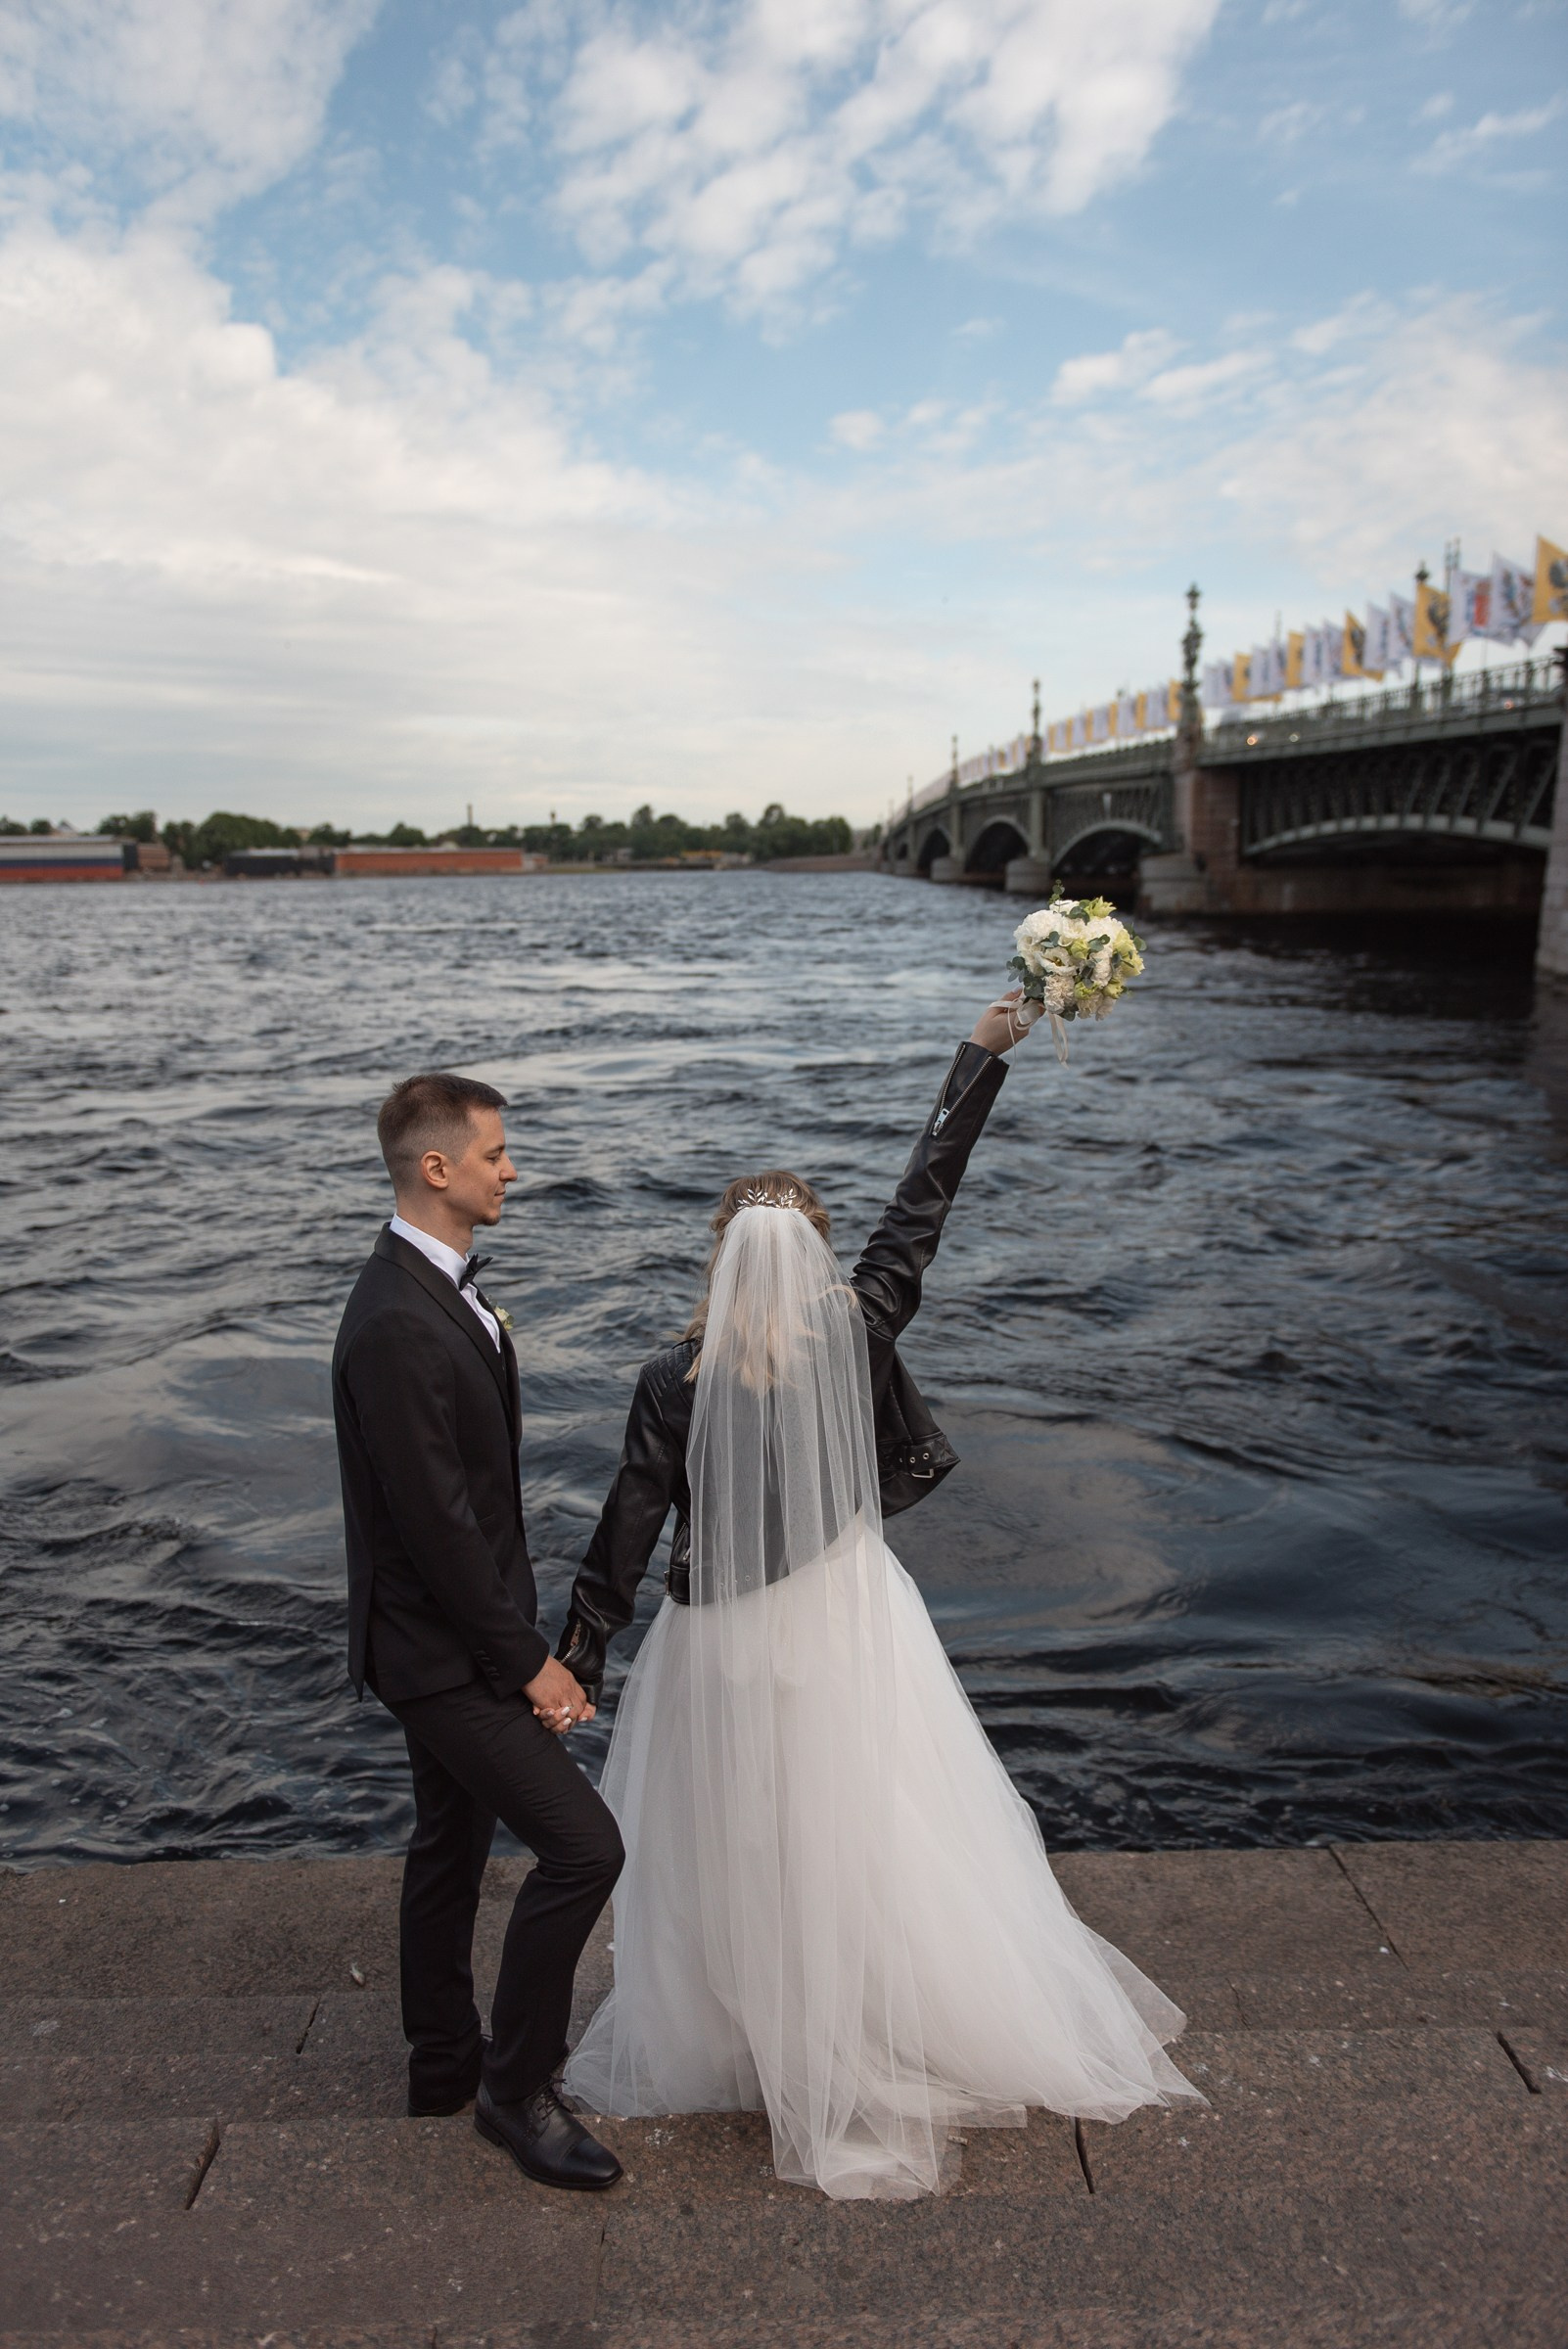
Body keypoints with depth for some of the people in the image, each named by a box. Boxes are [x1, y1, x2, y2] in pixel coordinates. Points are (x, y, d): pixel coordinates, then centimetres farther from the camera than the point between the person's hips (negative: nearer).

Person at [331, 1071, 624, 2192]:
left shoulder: (443, 1287, 5)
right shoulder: (398, 1325, -27)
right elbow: (434, 1522, -25)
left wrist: (516, 1639, 14)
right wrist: (527, 1660, -17)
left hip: (460, 1634, 10)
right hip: (442, 1648, -10)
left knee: (452, 1845, 22)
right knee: (583, 1844, -8)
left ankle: (446, 2060, 41)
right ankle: (517, 2084, 12)